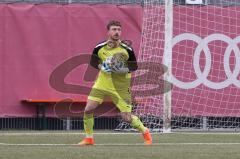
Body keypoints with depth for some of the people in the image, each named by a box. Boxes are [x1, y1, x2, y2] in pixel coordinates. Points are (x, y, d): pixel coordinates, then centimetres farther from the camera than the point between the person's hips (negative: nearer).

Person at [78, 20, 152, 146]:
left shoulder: (127, 49, -10)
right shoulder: (99, 48, -6)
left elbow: (134, 66, -1)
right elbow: (93, 62, 8)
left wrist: (125, 69, -21)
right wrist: (101, 66, -12)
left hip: (121, 87, -2)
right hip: (102, 84, 2)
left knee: (127, 117, -6)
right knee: (88, 109, -7)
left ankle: (145, 132, 21)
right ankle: (89, 138, 12)